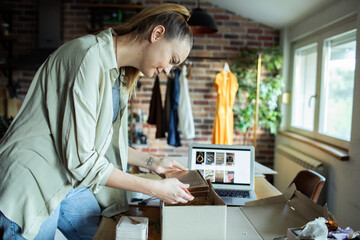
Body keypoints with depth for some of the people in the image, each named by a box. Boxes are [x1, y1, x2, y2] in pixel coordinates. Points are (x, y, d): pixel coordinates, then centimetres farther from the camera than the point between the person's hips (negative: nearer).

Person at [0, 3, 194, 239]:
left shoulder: (119, 75, 6)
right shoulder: (91, 57, -23)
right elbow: (80, 158, -25)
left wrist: (151, 162, 10)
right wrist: (155, 188, -19)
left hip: (71, 183, 8)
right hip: (32, 183, -8)